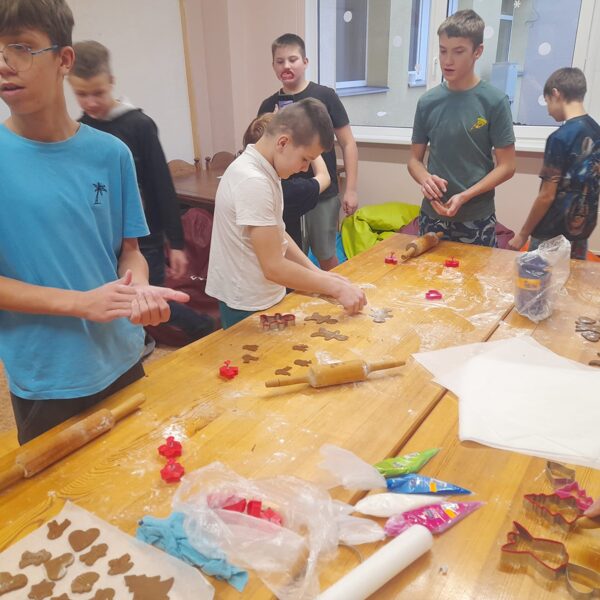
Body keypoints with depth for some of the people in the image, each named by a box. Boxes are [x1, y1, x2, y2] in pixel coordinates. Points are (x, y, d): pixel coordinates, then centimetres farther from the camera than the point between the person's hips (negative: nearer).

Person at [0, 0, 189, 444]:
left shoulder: (110, 154, -4)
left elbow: (130, 250, 2)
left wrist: (139, 290, -18)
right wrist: (80, 302, -21)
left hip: (123, 362, 3)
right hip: (44, 382, -2)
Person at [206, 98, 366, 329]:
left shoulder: (262, 170, 3)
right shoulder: (253, 182, -27)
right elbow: (274, 267, -27)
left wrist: (317, 273, 2)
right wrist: (336, 288, -19)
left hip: (264, 299, 9)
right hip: (249, 308, -9)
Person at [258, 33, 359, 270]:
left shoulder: (324, 96, -4)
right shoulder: (269, 106, 5)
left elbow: (348, 144, -4)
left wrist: (350, 189, -8)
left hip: (323, 195, -3)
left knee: (325, 255, 10)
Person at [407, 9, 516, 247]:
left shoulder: (494, 101, -7)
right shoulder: (428, 102, 1)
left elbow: (506, 166, -6)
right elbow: (414, 159, 6)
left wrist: (465, 196, -19)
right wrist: (425, 179, -16)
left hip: (477, 219, -2)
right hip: (432, 215, 3)